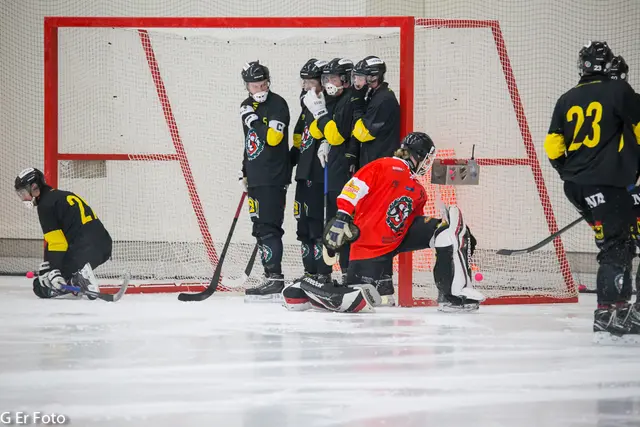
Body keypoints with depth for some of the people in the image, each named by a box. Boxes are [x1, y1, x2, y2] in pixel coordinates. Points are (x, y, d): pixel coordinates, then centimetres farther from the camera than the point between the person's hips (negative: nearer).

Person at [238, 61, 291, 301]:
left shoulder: (277, 104, -9)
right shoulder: (246, 107, 16)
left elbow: (273, 138, -22)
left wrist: (254, 120, -20)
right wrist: (245, 172, 25)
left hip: (274, 178, -9)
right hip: (255, 179, 9)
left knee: (268, 227, -14)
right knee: (260, 229, 10)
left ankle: (275, 278, -16)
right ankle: (271, 278, 15)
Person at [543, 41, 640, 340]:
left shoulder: (567, 100, 12)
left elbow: (553, 147, 12)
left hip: (576, 185, 7)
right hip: (606, 184, -7)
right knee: (615, 246, -8)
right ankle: (607, 315, -17)